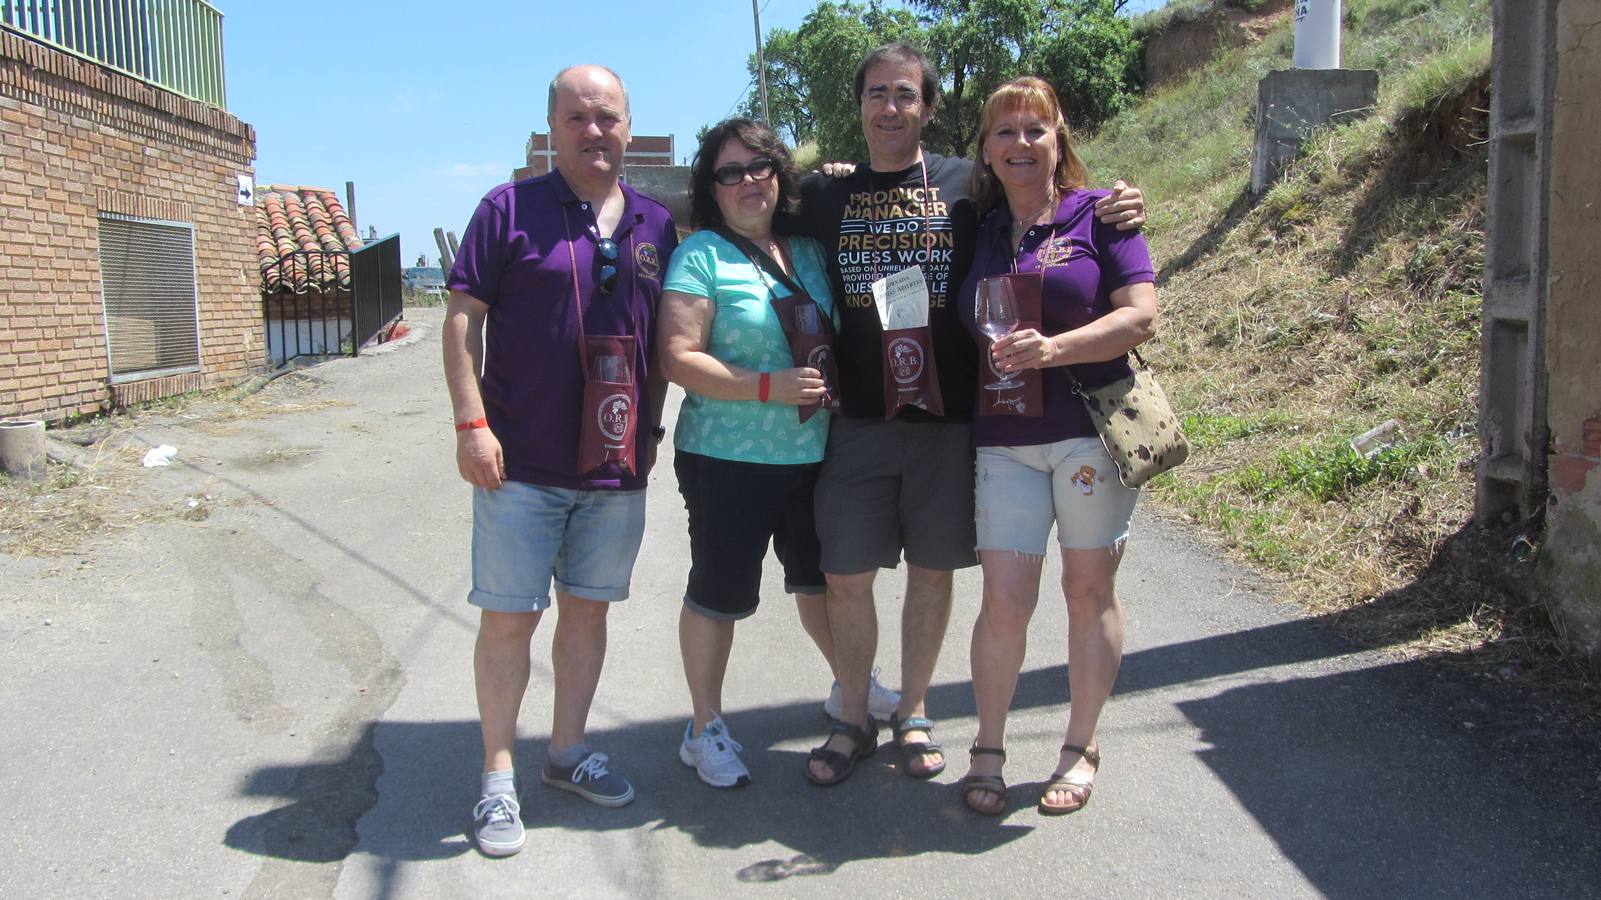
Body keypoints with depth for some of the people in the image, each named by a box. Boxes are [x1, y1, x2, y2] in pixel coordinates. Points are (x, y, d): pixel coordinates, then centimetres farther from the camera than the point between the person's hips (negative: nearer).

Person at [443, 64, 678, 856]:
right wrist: (471, 423, -13)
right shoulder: (508, 210, -2)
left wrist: (652, 427, 11)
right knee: (509, 615, 2)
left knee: (588, 609, 14)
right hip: (522, 462, -4)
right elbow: (462, 319, -5)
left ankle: (568, 752, 30)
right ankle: (498, 778, 15)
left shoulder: (654, 224, 9)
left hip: (618, 465, 4)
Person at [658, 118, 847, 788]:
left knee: (821, 579, 21)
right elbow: (678, 359, -16)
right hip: (728, 461, -5)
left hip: (814, 455, 6)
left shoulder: (809, 252, 9)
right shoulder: (702, 254, -8)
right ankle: (706, 731, 24)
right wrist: (768, 387, -22)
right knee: (719, 594, 7)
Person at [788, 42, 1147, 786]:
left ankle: (913, 714, 30)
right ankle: (853, 721, 25)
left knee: (931, 571, 10)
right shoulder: (824, 195, 6)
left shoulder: (970, 186, 2)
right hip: (857, 421, 1)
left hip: (948, 419, -1)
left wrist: (1116, 210, -11)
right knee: (845, 576, 4)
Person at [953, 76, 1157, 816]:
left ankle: (1081, 749, 23)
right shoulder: (973, 231, 10)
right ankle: (988, 750, 16)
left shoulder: (1097, 214, 0)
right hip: (1004, 440, 2)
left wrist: (1055, 348, -23)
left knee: (1090, 589, 7)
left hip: (1091, 429, -2)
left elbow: (1141, 316, -9)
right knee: (1004, 599, -2)